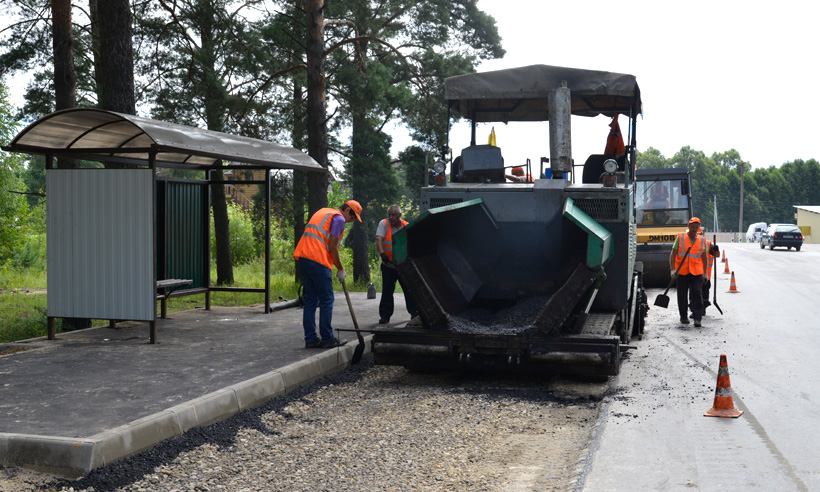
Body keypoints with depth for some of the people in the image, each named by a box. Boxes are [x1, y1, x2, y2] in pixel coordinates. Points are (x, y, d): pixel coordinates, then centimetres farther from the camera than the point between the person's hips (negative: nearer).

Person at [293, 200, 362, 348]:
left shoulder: (323, 212, 25)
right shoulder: (339, 218, -3)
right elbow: (332, 248, -8)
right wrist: (340, 269, 2)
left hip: (302, 257, 9)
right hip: (318, 260, -9)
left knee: (311, 299, 10)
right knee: (326, 300, -2)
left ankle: (310, 339, 9)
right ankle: (327, 339, 1)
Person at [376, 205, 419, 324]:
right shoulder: (384, 224, -6)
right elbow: (379, 240, -19)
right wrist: (382, 253, -37)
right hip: (388, 265, 0)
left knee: (409, 289, 3)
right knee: (387, 290, -3)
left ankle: (415, 314, 16)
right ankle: (385, 316, 5)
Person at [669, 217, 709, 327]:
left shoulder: (702, 240, 10)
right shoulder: (680, 238, 2)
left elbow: (704, 258, 17)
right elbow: (673, 254, 0)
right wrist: (672, 269, -9)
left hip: (697, 272, 1)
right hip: (682, 272, -1)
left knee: (697, 294, -9)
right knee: (682, 295, 7)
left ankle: (697, 318, -11)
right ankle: (683, 317, 21)